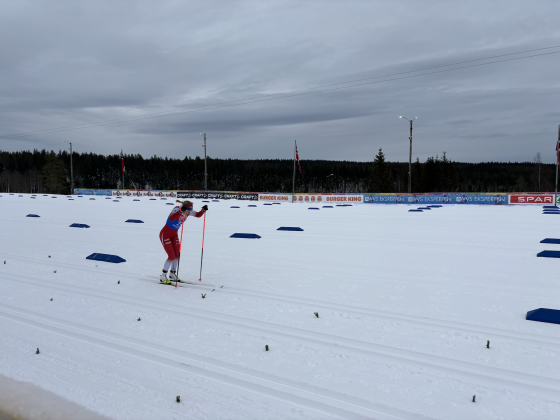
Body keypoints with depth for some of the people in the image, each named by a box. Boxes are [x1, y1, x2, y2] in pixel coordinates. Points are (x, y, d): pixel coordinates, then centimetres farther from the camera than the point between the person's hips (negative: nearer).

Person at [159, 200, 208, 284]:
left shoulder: (188, 211, -7)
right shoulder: (177, 209, -26)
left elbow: (198, 215, 7)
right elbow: (171, 219, -45)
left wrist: (203, 210, -13)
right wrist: (180, 211, -57)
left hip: (174, 235, 7)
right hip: (165, 234, -7)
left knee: (177, 255, 5)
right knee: (172, 256, -13)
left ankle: (172, 275, 24)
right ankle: (162, 277, 1)